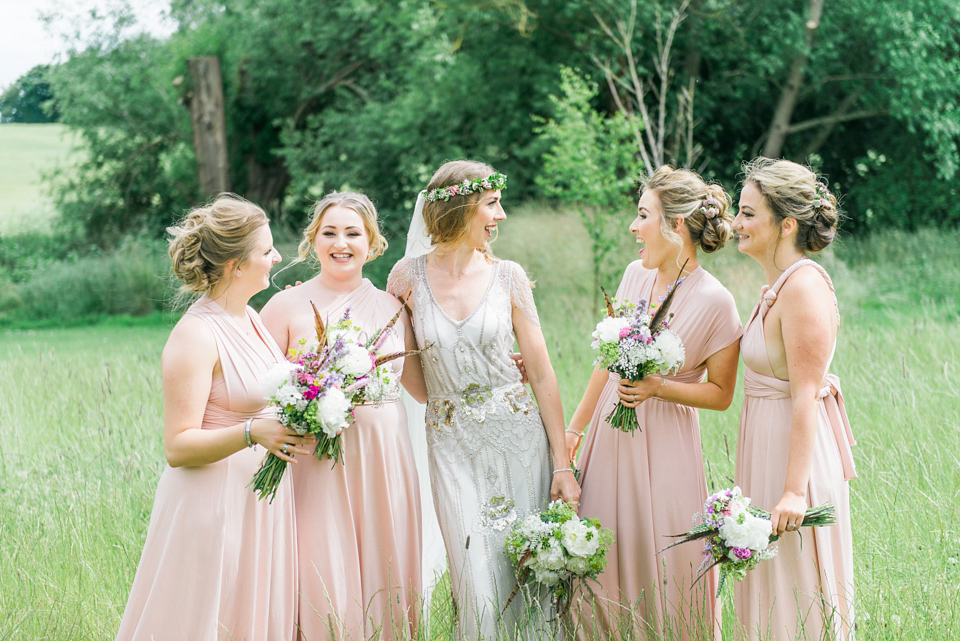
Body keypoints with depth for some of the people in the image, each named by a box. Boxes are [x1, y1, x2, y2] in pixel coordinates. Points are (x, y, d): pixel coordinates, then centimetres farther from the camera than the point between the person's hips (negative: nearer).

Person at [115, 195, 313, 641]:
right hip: (216, 500, -8)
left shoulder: (249, 317, 9)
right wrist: (252, 433, -31)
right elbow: (178, 447, -19)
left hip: (262, 495, 8)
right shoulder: (195, 336, -17)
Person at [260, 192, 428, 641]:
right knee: (325, 591, -6)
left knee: (384, 583, 4)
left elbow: (422, 385, 18)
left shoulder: (391, 307, 11)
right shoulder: (287, 306, 1)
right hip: (316, 463, -3)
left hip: (385, 462, 3)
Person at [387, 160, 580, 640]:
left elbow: (542, 375, 1)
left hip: (518, 438, 1)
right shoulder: (409, 276, -1)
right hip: (453, 447, -1)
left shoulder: (507, 277, 1)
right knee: (479, 585, -6)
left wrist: (563, 464, -3)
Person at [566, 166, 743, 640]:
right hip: (609, 439, 6)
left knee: (660, 574, 1)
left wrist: (658, 388, -20)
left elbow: (720, 393, -7)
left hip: (663, 450, -5)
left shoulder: (715, 303, -14)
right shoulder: (636, 274, 3)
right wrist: (575, 428, 15)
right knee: (602, 566, 11)